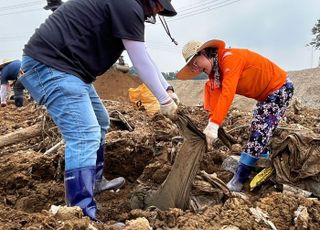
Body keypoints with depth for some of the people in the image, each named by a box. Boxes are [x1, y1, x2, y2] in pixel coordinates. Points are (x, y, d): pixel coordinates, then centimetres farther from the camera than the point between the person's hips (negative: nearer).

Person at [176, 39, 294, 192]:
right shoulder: (215, 72, 2)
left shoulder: (230, 58, -27)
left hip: (280, 88, -10)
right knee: (257, 132, 12)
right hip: (265, 94, 10)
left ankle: (238, 182, -12)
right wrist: (211, 125, -17)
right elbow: (215, 100, -5)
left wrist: (214, 124, -41)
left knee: (259, 134, -13)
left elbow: (227, 93, -36)